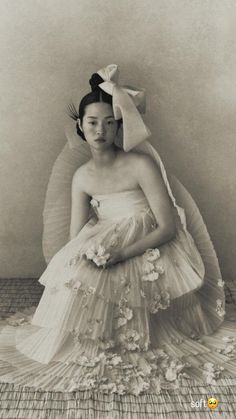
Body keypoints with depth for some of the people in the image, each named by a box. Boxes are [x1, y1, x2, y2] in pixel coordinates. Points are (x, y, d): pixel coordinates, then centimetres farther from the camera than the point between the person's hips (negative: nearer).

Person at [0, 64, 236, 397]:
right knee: (71, 273, -19)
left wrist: (122, 254, -27)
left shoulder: (141, 164, -15)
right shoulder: (81, 176, 1)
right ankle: (68, 349, 7)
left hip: (148, 254, -5)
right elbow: (74, 238, 0)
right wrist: (84, 256, -24)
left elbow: (169, 227, -17)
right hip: (107, 251, 5)